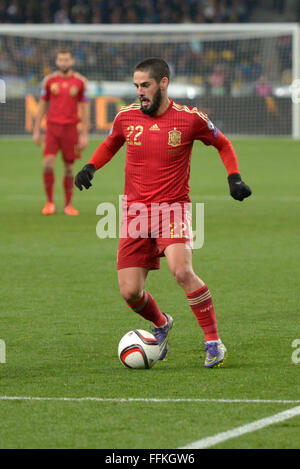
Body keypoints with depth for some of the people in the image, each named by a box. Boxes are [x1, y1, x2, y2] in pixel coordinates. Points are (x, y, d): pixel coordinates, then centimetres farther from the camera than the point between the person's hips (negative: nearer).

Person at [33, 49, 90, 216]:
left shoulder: (80, 81, 2)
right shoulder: (49, 80, 5)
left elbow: (85, 109, 3)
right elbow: (42, 106, 10)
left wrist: (84, 134, -2)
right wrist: (36, 131, 6)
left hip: (70, 128, 0)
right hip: (52, 127, 0)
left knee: (69, 167, 3)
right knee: (48, 163, -13)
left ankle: (68, 204, 14)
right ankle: (49, 202, 0)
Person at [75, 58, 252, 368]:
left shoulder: (190, 118, -5)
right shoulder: (126, 116, 3)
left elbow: (223, 145, 12)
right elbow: (110, 145, 23)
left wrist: (234, 178, -2)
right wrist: (90, 167, 5)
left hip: (173, 207, -3)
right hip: (134, 211, 3)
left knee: (182, 271, -28)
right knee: (130, 292, -3)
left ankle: (214, 342, -14)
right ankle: (161, 325, 32)